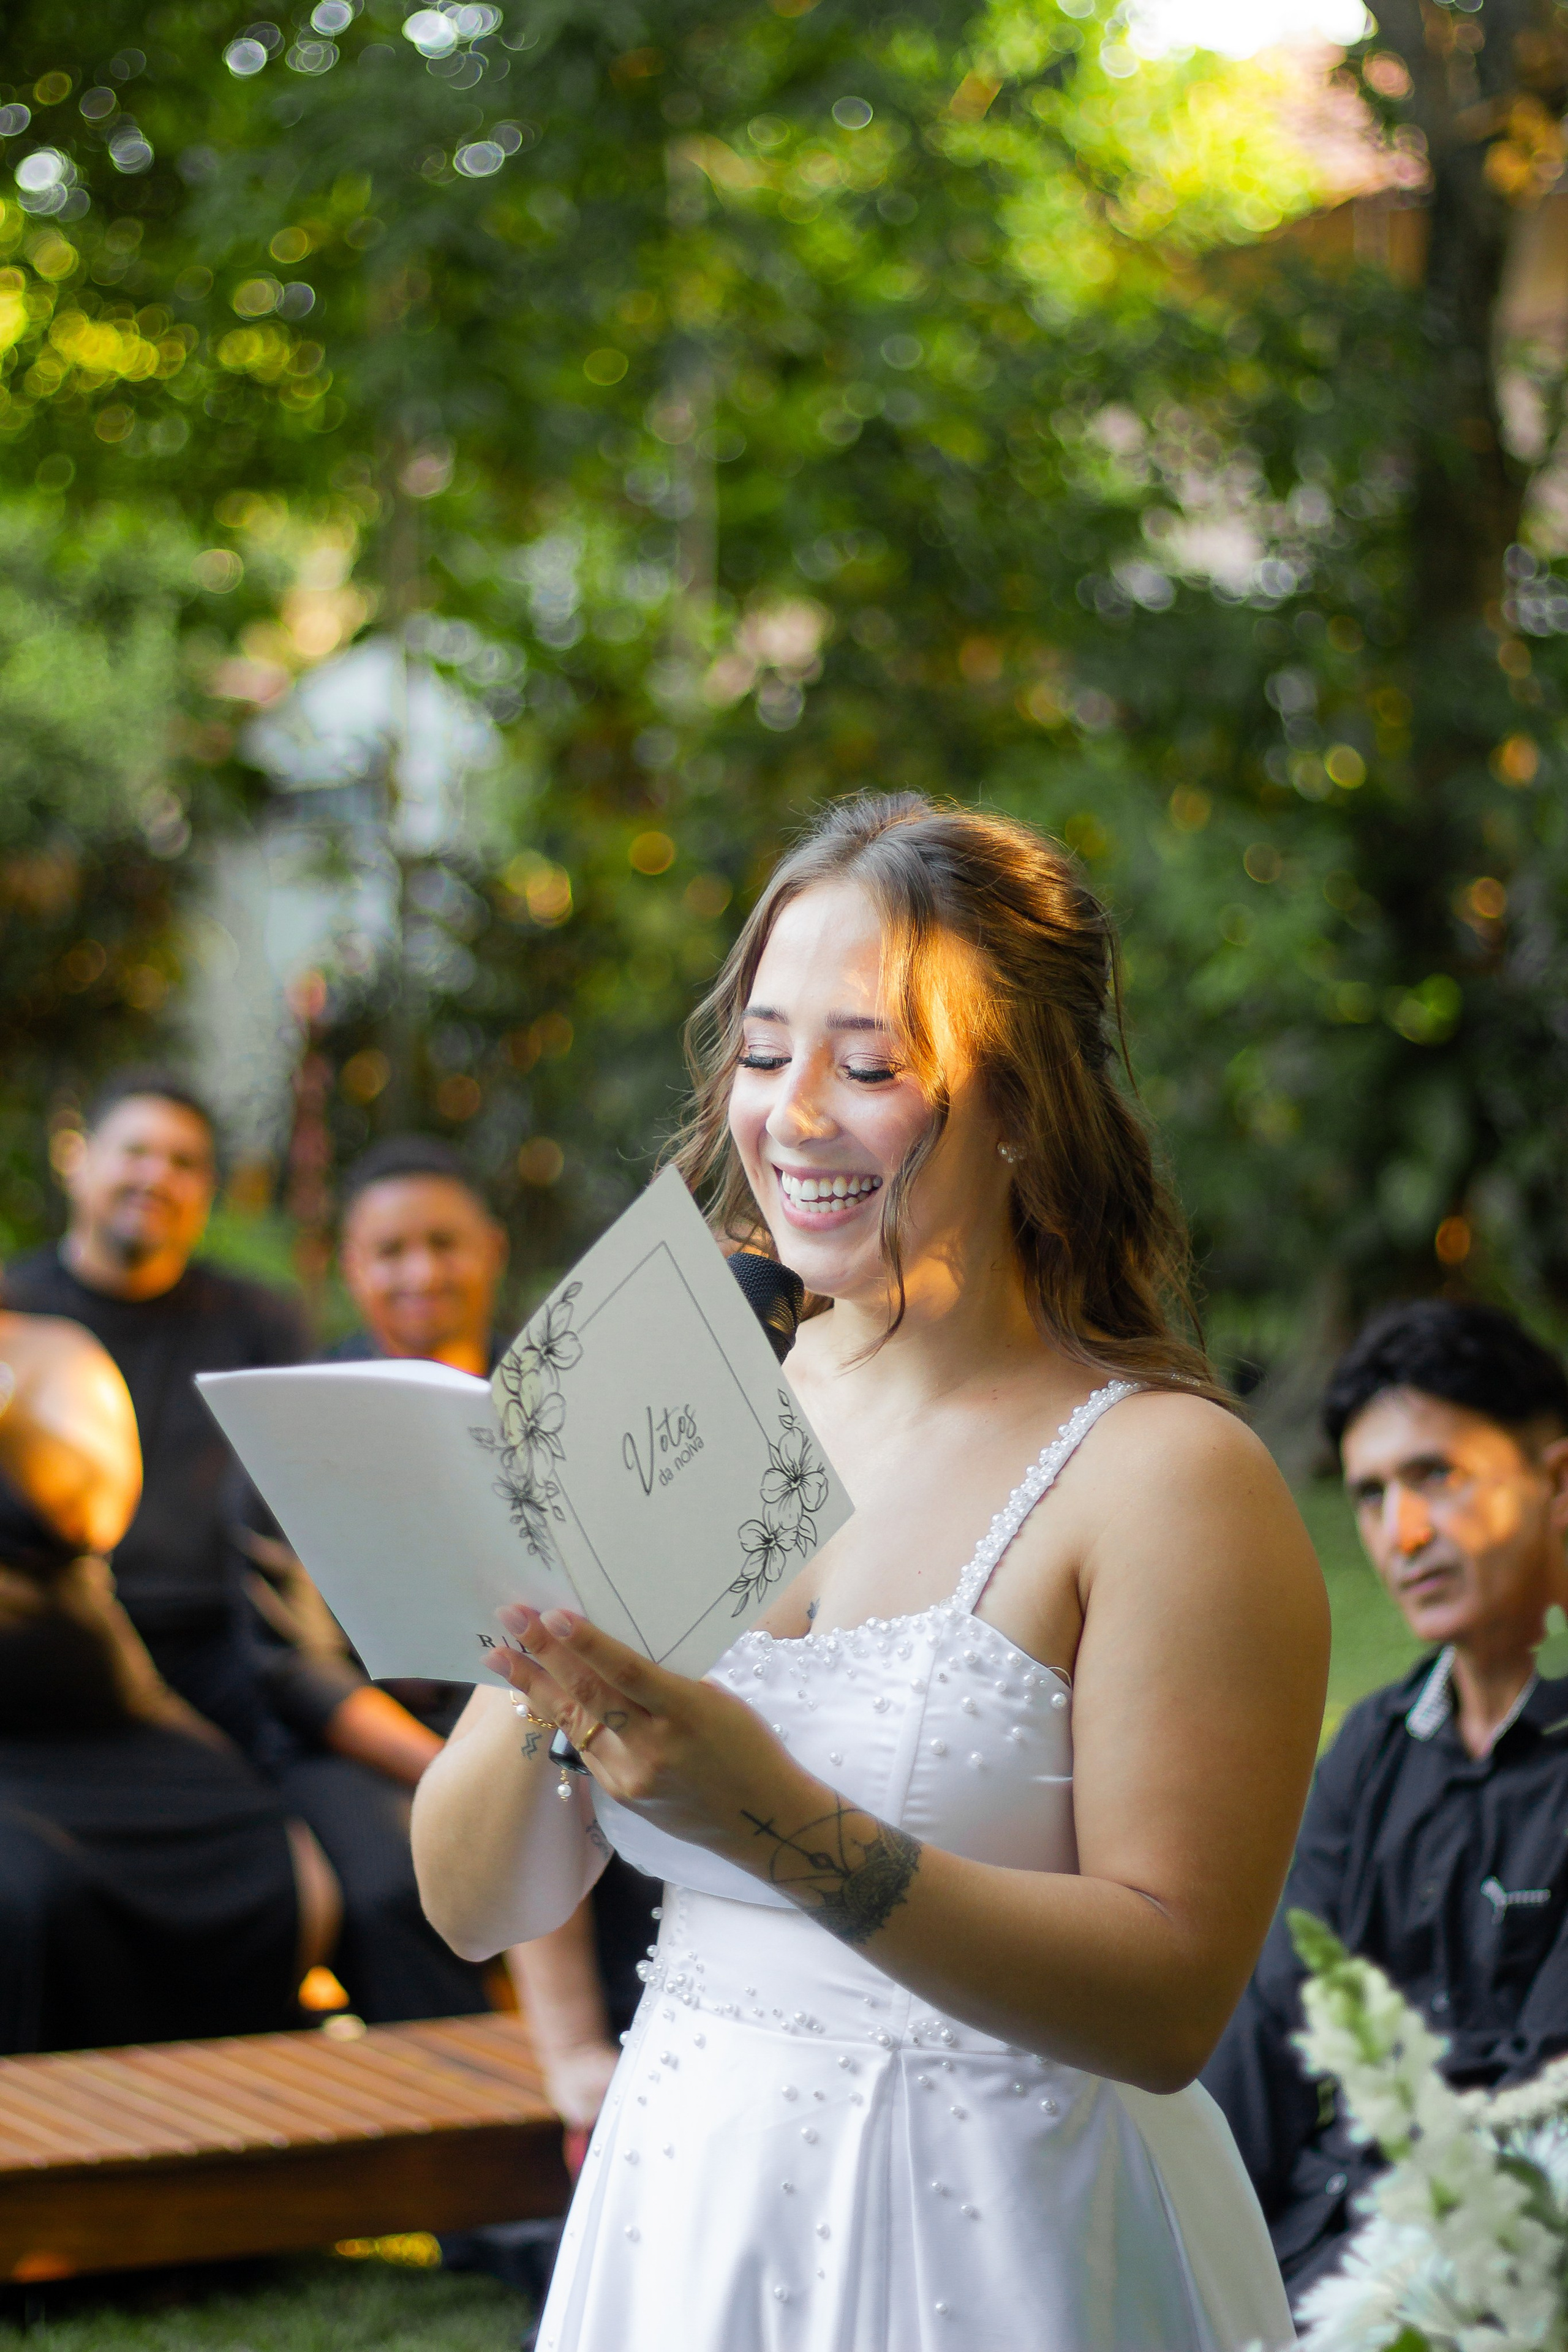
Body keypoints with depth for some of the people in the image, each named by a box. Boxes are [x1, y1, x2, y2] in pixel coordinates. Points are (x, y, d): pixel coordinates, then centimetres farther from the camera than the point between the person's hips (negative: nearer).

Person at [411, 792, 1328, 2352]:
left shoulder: (1167, 1476, -13)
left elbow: (1170, 2003, -19)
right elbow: (473, 1907, 1)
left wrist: (779, 1824, -28)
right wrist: (548, 1691, -18)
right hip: (682, 2219, 4)